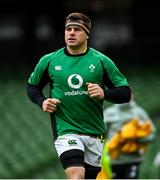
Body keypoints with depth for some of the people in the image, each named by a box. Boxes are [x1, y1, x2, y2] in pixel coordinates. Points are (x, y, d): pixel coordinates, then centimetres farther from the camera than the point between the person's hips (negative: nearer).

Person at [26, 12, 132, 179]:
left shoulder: (101, 61, 1)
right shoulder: (49, 61, 3)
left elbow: (125, 92, 3)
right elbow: (32, 86, 19)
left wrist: (104, 94, -16)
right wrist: (42, 101, -1)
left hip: (94, 133, 2)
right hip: (65, 131, -2)